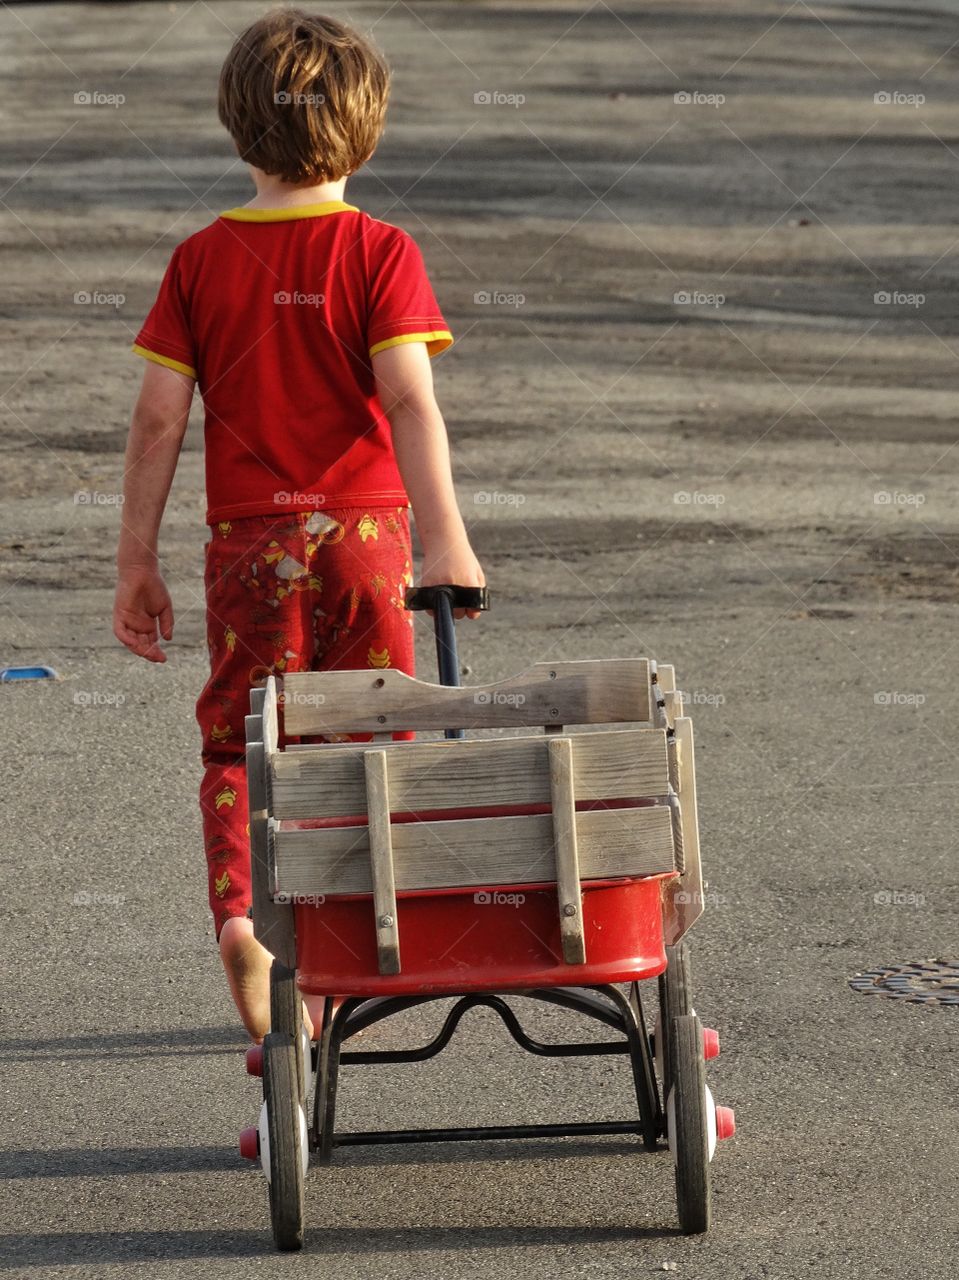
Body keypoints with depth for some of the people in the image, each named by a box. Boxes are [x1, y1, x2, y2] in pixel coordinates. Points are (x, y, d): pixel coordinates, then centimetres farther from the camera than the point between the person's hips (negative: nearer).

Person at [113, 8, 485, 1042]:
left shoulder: (200, 261, 1)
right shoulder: (378, 252, -4)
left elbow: (158, 418, -1)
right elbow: (408, 399, -14)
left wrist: (137, 564, 6)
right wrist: (446, 540, -17)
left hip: (249, 539, 1)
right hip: (363, 530, -1)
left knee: (238, 742, 10)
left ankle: (237, 910, -14)